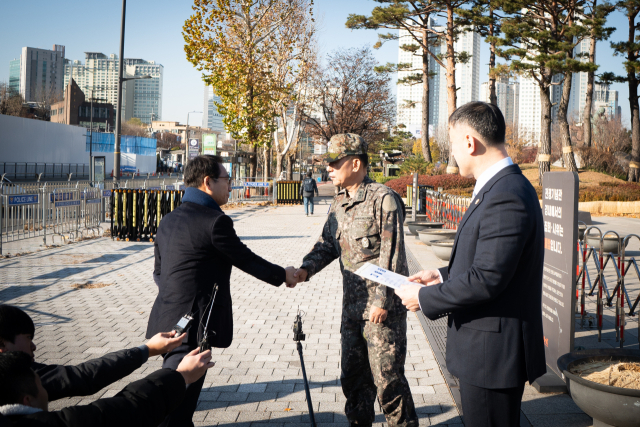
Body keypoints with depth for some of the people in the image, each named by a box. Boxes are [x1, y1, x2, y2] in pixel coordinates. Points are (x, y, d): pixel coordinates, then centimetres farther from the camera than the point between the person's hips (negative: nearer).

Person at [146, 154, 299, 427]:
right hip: (193, 325, -9)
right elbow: (246, 260, -6)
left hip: (167, 321, 9)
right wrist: (283, 275, 8)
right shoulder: (215, 221, -15)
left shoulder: (168, 220, 11)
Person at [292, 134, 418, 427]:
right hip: (352, 305, 8)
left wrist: (382, 301, -19)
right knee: (352, 374, 16)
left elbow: (391, 255, -16)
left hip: (383, 307, -8)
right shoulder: (339, 204, 11)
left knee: (386, 376, -1)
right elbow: (328, 244, 15)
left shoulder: (384, 199, -13)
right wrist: (307, 269, -5)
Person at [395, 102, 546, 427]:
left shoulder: (506, 197, -24)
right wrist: (443, 275, 11)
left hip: (492, 351, -10)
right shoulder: (502, 188, 10)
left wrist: (424, 297, -16)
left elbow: (486, 280, -26)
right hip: (488, 349, 10)